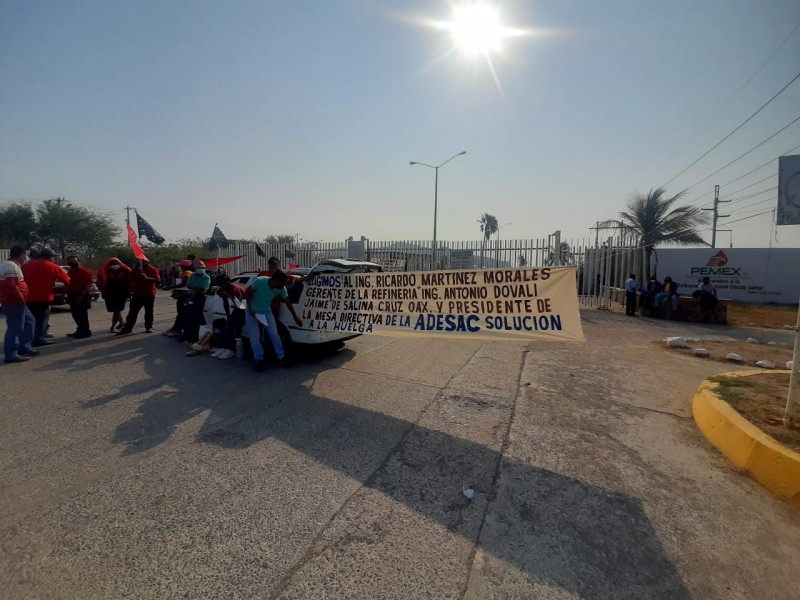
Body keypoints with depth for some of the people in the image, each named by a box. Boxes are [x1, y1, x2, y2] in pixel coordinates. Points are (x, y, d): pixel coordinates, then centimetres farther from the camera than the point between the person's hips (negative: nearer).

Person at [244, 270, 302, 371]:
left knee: (274, 334, -2)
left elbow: (288, 303, -3)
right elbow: (247, 292, -15)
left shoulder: (281, 289, -16)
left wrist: (295, 317, 5)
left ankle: (281, 357, 8)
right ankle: (260, 359, 6)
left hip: (267, 311, 3)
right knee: (254, 336, -5)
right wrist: (250, 308, -24)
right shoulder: (259, 281, -27)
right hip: (252, 311, -2)